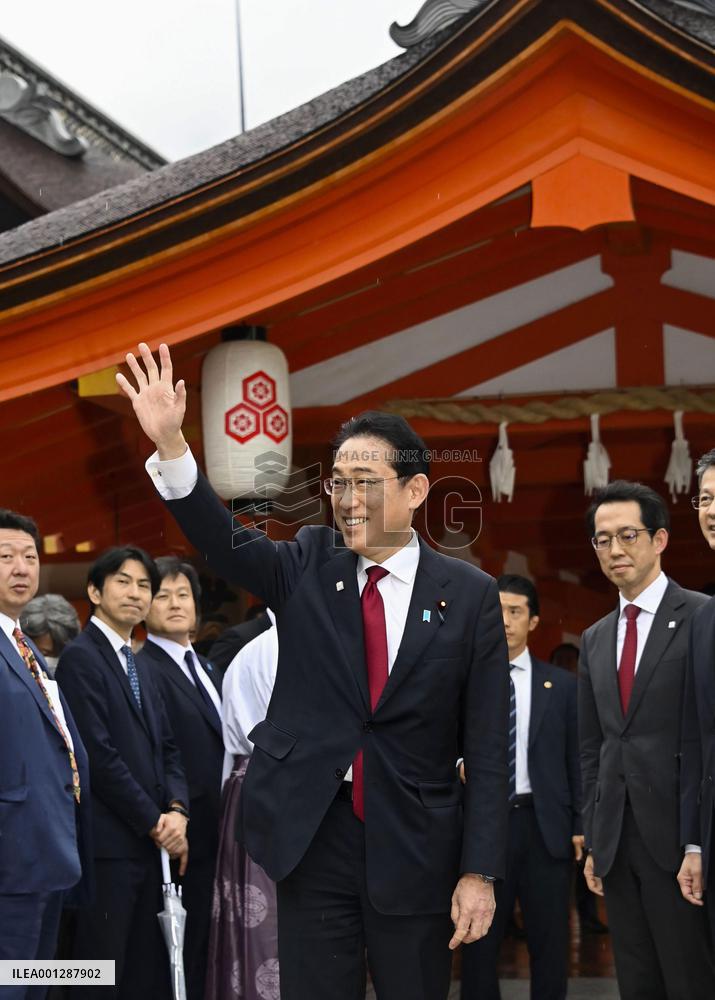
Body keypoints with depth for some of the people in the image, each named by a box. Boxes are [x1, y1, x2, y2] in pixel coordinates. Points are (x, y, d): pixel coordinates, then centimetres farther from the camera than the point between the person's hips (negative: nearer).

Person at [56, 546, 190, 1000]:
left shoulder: (141, 668, 21)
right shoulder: (80, 657, -7)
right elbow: (99, 755, -14)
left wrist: (176, 810, -2)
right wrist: (155, 821, -10)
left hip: (150, 843, 8)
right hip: (108, 844, -8)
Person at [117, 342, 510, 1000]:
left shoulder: (470, 595, -2)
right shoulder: (307, 569, 5)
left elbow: (486, 748, -3)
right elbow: (223, 541, -11)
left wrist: (479, 872, -8)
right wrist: (170, 443, -26)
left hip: (415, 849, -1)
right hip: (312, 840, 2)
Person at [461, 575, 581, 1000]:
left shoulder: (561, 685, 6)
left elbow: (576, 759, 6)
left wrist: (582, 825, 1)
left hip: (545, 825, 1)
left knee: (550, 942, 7)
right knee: (479, 939, 6)